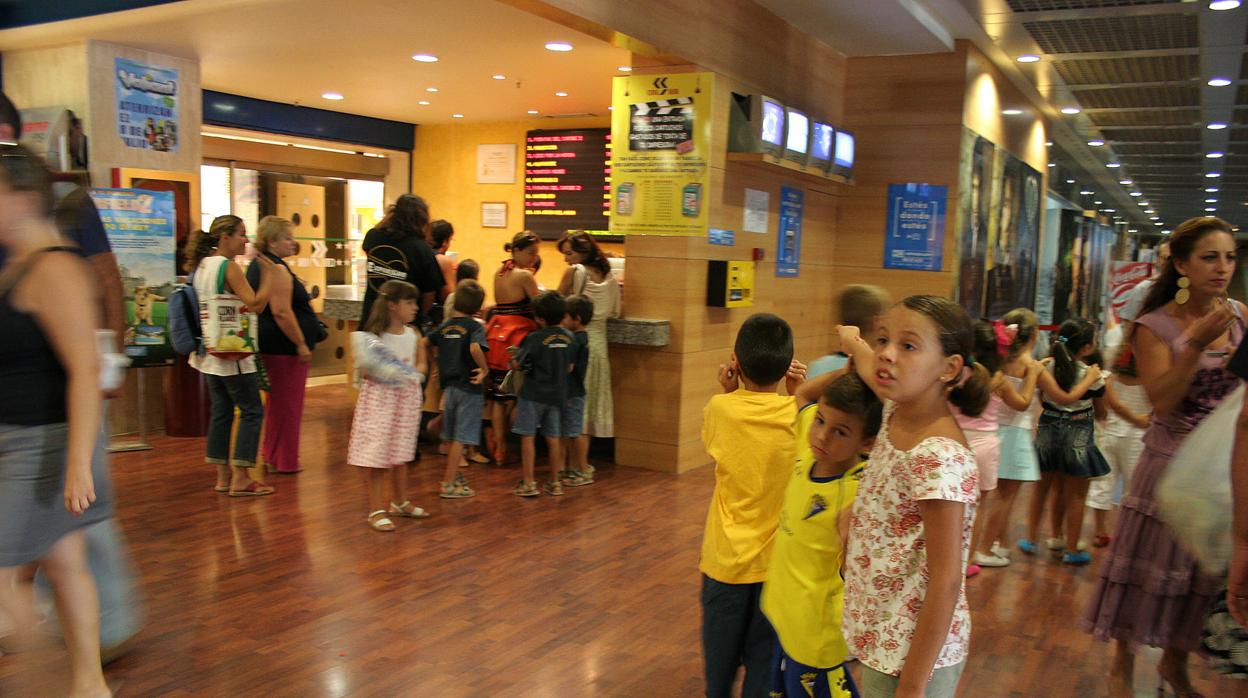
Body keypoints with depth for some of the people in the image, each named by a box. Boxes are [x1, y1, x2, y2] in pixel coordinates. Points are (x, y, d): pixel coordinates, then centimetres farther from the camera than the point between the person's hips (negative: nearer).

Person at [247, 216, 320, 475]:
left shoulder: (257, 266, 15)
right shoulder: (276, 269, -18)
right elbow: (282, 312, -25)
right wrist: (301, 344, -21)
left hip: (270, 345, 11)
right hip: (285, 346, -11)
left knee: (277, 402, 21)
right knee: (288, 404, 0)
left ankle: (271, 455, 31)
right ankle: (285, 462, 9)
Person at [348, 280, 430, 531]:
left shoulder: (414, 335, 3)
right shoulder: (374, 336, -11)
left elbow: (421, 364, 12)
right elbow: (366, 371, -9)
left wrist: (413, 371, -8)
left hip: (406, 397, 5)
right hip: (380, 397, -5)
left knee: (400, 453, 17)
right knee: (376, 454, -3)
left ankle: (400, 502, 33)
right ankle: (377, 510, 8)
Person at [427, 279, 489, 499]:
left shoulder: (445, 326, 5)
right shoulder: (475, 327, -12)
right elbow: (475, 348, -30)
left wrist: (443, 359, 15)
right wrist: (484, 369, -17)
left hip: (449, 387, 6)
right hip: (469, 388, -6)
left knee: (451, 436, 18)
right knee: (461, 438, -1)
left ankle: (455, 476, 34)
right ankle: (449, 484, 1)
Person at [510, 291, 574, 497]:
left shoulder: (535, 338, -15)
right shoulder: (569, 337, 0)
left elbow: (517, 365, -12)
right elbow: (569, 368, 8)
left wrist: (514, 360, 10)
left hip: (533, 394, -5)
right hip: (557, 394, 5)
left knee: (528, 436, 3)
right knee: (553, 438, 11)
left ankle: (529, 483, 4)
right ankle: (554, 482, 18)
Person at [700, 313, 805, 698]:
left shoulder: (720, 409, -14)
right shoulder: (798, 412, -13)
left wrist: (729, 392, -2)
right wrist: (797, 393, -3)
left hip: (727, 555, 0)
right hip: (778, 557, 0)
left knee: (720, 653, 20)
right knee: (764, 655, 14)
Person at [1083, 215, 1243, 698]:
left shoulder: (1238, 315, 3)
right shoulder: (1155, 327, -11)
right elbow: (1161, 401, -20)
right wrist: (1197, 343, -25)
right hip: (1171, 464, -4)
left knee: (1207, 571, 13)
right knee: (1148, 566, 4)